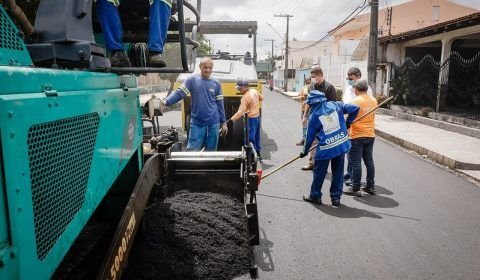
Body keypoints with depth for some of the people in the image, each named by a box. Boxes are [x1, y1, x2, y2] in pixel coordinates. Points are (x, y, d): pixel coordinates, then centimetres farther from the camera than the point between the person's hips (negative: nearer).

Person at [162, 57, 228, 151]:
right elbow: (179, 93, -9)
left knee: (211, 151, 12)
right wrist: (166, 102, -25)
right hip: (197, 123, -2)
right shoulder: (192, 80, -2)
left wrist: (223, 122, 10)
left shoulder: (216, 83, 5)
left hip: (213, 123, 2)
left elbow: (220, 104, 9)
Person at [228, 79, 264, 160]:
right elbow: (261, 98, 21)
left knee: (250, 138, -3)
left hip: (251, 119, -9)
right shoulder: (255, 91, 3)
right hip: (257, 117, 9)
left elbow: (241, 111, -26)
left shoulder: (245, 97, -21)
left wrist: (232, 119, -28)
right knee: (256, 137, 17)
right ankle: (258, 154, 26)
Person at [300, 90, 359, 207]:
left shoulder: (313, 116, -4)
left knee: (319, 172, 13)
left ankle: (315, 195, 25)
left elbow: (310, 137, 1)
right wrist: (348, 122, 17)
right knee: (338, 172, 15)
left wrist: (305, 151, 14)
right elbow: (355, 109, 4)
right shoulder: (335, 105, 3)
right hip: (342, 144, 4)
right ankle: (336, 197, 22)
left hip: (325, 148, -4)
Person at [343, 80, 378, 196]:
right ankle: (370, 186, 21)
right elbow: (372, 116, 14)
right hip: (370, 135, 6)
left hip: (357, 136, -6)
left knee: (356, 163, -1)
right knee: (369, 161, 14)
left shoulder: (355, 101, -14)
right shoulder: (373, 100, 5)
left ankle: (355, 189, 3)